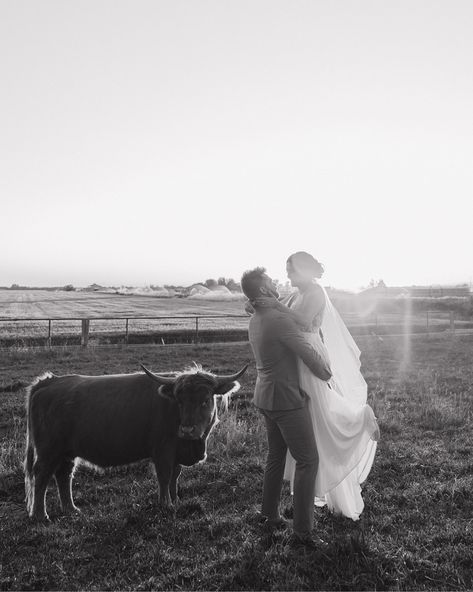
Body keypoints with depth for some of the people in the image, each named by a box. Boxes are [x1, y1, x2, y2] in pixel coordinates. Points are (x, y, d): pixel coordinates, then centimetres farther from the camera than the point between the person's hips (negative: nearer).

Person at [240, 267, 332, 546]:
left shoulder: (255, 320, 7)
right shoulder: (280, 320, -22)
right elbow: (310, 354, -18)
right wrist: (327, 374, 0)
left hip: (266, 397, 9)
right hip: (287, 399, -9)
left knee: (276, 455, 21)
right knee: (308, 460, -1)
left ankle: (270, 513, 33)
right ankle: (303, 530, 5)